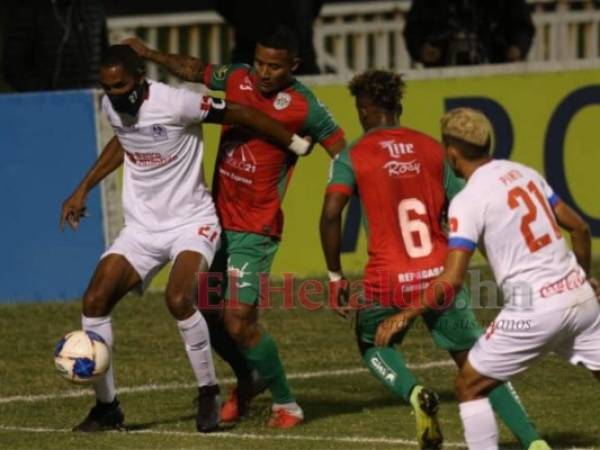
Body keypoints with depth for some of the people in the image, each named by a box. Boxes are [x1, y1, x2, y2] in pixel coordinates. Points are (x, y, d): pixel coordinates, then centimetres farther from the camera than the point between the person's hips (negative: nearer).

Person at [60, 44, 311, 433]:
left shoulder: (176, 104, -22)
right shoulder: (111, 106, -1)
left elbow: (242, 115, -14)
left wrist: (298, 145, -7)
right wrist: (83, 189, 21)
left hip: (191, 221, -6)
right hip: (142, 226, 6)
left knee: (179, 299, -30)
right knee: (95, 301, -9)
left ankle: (209, 394, -9)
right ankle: (106, 406, 3)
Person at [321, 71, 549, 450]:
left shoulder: (352, 157, 0)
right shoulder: (432, 149, 8)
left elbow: (331, 214, -13)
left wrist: (335, 276, -5)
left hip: (389, 281, -2)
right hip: (441, 276, 2)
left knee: (374, 345, 27)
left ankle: (414, 391, -5)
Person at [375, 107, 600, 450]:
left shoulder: (468, 201, -9)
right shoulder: (525, 173, 10)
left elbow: (452, 281, -16)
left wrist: (405, 316, -4)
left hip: (535, 309, -6)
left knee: (470, 386, 9)